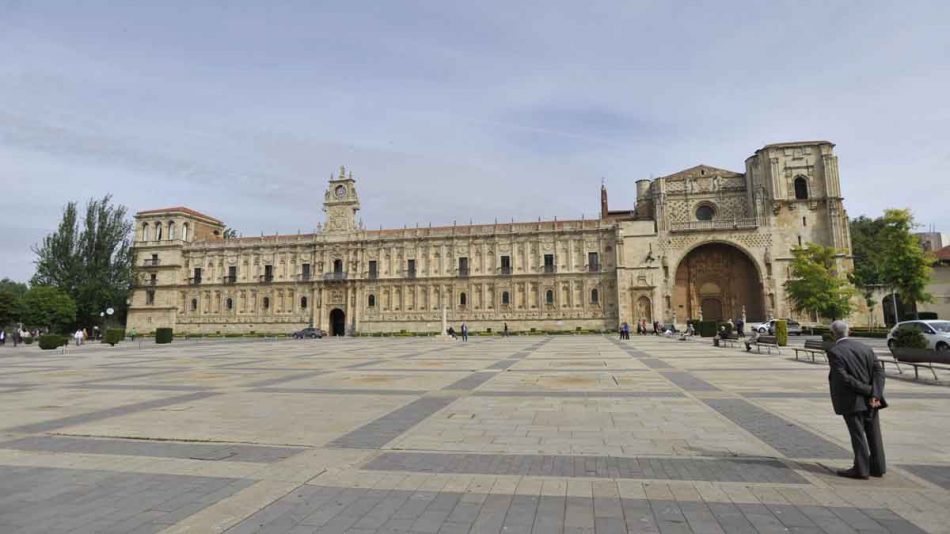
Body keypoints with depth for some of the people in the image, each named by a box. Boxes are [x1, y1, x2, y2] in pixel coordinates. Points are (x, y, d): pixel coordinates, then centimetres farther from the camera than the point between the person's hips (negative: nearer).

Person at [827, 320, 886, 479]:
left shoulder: (834, 352, -13)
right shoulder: (865, 348, 5)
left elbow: (844, 378, -20)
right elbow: (879, 372, -2)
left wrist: (868, 390, -12)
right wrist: (875, 395, -8)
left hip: (851, 401, -6)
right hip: (870, 401, 6)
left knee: (858, 434, 3)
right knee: (873, 433, 15)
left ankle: (861, 469, 10)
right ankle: (877, 467, 26)